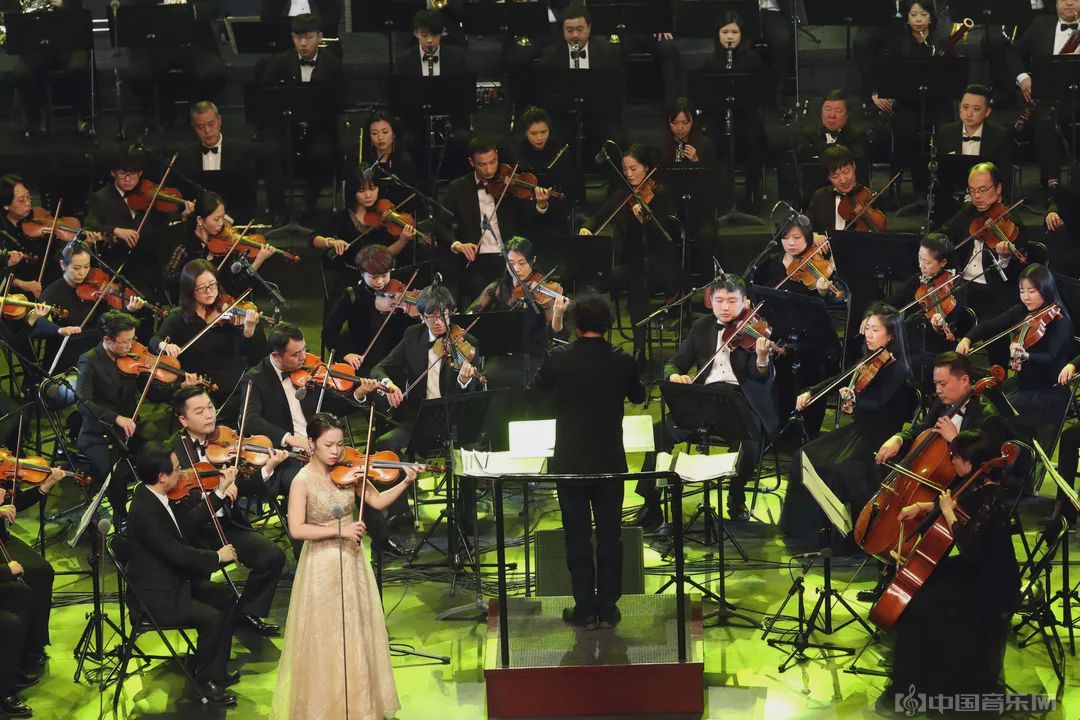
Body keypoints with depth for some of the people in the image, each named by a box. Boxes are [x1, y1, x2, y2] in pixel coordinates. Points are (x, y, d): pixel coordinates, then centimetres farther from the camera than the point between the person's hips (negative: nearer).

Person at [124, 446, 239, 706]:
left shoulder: (152, 496, 1)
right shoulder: (145, 511, -29)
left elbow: (188, 524, 11)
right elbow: (177, 553, -29)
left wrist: (220, 491, 8)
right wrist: (217, 557, -15)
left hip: (173, 582, 11)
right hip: (155, 597, -11)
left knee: (226, 596, 10)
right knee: (211, 618, -21)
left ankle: (217, 671, 17)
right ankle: (205, 679, 1)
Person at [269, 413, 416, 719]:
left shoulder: (348, 472, -1)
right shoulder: (303, 481, -15)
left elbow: (378, 501, 1)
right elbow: (297, 529, -23)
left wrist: (405, 483, -13)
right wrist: (339, 530, -26)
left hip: (352, 562, 5)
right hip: (321, 567, -5)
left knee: (357, 636, 13)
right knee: (324, 641, 3)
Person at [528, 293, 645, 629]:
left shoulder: (559, 358, -12)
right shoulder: (622, 361, -7)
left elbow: (535, 391, 5)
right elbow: (638, 396, 12)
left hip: (570, 462, -1)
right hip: (611, 462, 1)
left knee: (578, 537, 7)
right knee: (610, 536, 10)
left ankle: (585, 609, 10)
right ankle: (608, 609, 13)